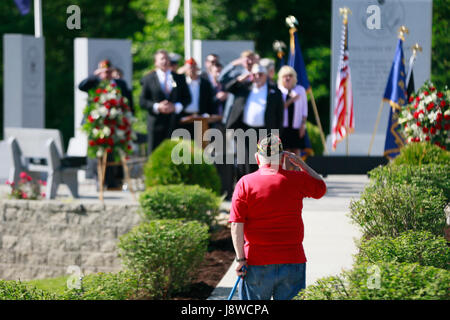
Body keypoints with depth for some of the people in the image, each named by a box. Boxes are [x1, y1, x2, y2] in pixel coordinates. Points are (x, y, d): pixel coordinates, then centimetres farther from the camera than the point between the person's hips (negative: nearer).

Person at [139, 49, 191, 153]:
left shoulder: (179, 78, 12)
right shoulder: (148, 79, 6)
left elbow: (187, 98, 11)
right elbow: (142, 101, 2)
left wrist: (176, 107, -8)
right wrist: (157, 107, -14)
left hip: (175, 122, 1)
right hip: (156, 124, -1)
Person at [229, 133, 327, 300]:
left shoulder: (245, 183, -4)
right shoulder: (296, 180, 0)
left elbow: (236, 224, -9)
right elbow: (321, 187, 21)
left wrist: (240, 258, -7)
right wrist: (300, 163, 19)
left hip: (256, 262, -1)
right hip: (292, 261, 1)